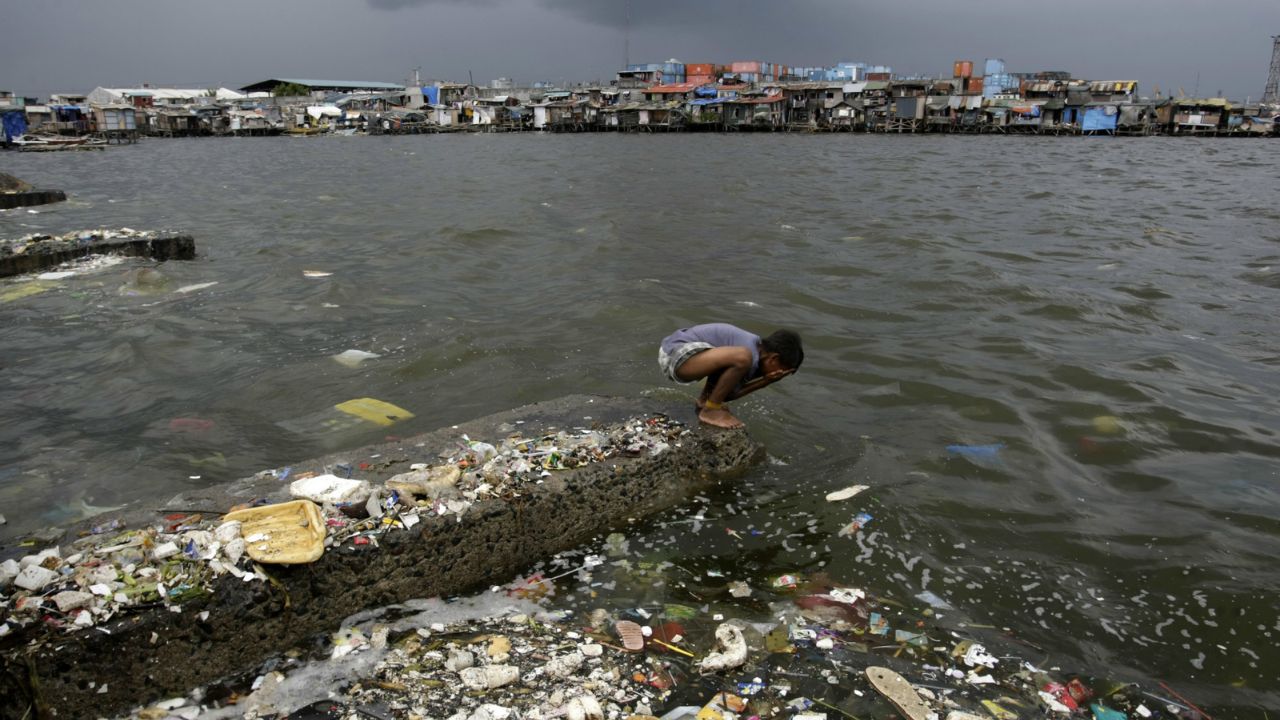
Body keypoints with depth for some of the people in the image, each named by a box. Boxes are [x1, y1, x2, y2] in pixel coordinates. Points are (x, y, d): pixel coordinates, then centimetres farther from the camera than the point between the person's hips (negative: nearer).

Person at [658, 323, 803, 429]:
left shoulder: (756, 344, 11)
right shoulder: (753, 356, -18)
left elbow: (733, 389, 19)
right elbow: (727, 396, -6)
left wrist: (765, 381, 7)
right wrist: (763, 383, -4)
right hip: (675, 355, -11)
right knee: (743, 357, -30)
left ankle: (704, 399, 20)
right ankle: (710, 411, -11)